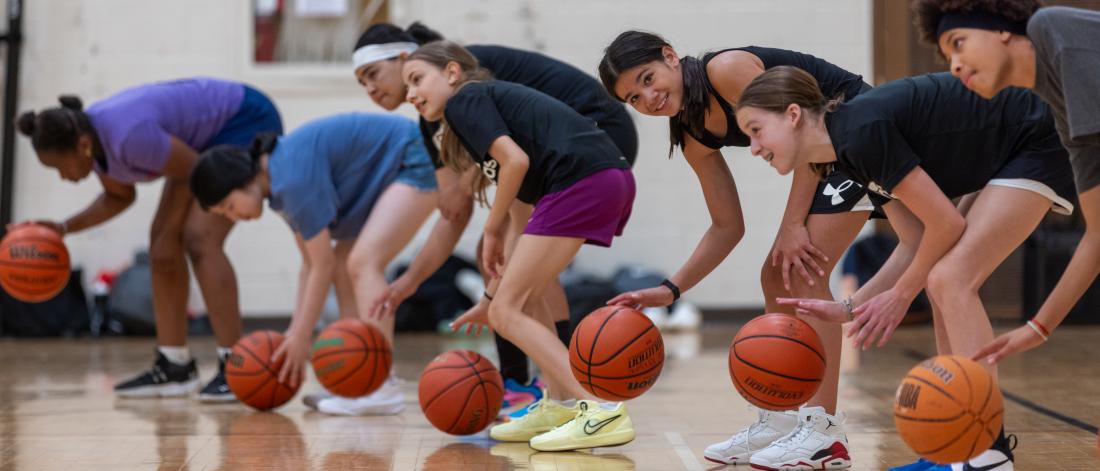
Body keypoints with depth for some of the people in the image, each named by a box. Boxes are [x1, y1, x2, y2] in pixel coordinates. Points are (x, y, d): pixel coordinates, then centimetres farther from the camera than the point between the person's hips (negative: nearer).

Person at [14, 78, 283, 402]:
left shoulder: (129, 137, -34)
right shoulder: (91, 140, -7)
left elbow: (193, 172, -20)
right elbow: (119, 197, 11)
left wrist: (169, 233, -11)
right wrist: (63, 228, 0)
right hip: (206, 138, 9)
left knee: (199, 239, -21)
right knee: (163, 245, 2)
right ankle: (174, 368, 7)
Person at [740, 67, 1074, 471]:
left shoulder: (863, 130, -23)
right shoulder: (849, 151, 5)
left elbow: (945, 224, -20)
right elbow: (916, 243, 7)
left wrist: (901, 295, -6)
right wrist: (846, 309, 1)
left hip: (1040, 147, -10)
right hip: (1010, 156, 10)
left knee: (950, 279, -18)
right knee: (946, 284, 9)